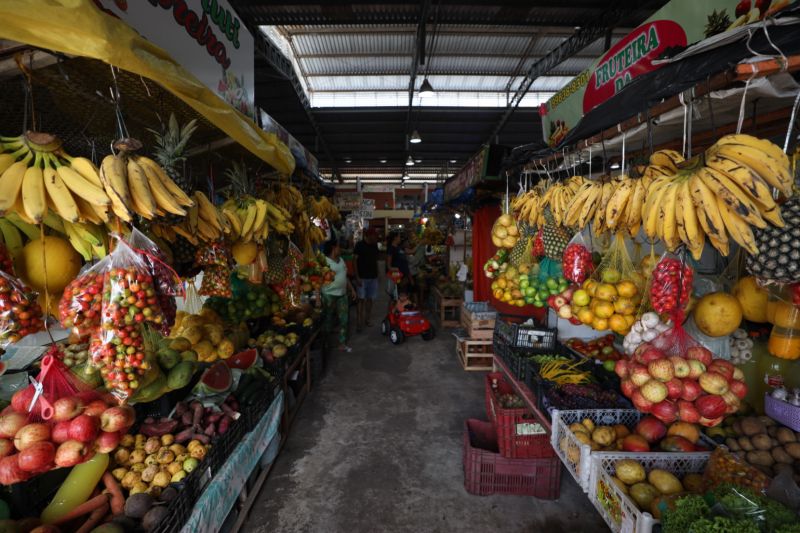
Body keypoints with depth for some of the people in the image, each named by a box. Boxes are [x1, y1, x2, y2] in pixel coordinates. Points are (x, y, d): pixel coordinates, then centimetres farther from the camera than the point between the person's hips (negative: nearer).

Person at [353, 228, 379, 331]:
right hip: (362, 277, -5)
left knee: (370, 299, 9)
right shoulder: (360, 245, -8)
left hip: (373, 277, 5)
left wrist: (377, 274, 12)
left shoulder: (374, 245, 9)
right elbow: (354, 261, -10)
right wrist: (357, 277, -15)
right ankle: (358, 322, -1)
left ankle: (367, 319, 20)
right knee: (361, 299, -6)